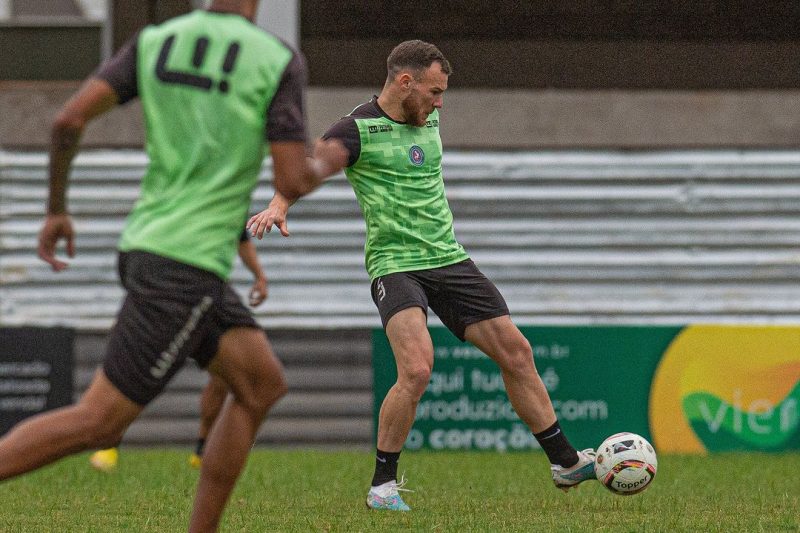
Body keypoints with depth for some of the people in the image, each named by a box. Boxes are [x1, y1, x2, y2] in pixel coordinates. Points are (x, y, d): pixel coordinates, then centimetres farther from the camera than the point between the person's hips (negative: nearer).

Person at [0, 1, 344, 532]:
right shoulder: (280, 61, -11)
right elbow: (292, 183, -14)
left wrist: (56, 210, 11)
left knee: (264, 384, 16)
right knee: (99, 419, -7)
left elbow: (69, 119, -3)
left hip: (144, 246, 8)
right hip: (188, 266, -8)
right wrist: (327, 163, 10)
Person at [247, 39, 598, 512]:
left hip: (450, 260, 7)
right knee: (417, 370, -25)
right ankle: (383, 484, -9)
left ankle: (566, 463, 19)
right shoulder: (359, 129, -11)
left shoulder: (428, 119, 10)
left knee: (517, 353, 5)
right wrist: (279, 207, -40)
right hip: (394, 265, -7)